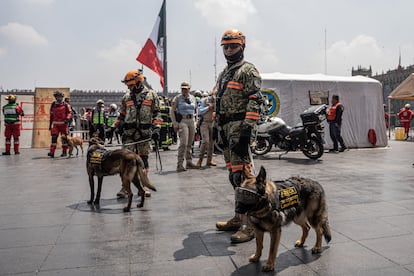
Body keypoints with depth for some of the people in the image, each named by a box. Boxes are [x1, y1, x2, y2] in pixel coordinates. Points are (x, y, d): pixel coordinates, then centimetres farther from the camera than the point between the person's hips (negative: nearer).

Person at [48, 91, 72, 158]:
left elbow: (69, 113, -2)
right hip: (55, 124, 2)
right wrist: (50, 125, 16)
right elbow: (51, 115, 16)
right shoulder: (53, 104, 12)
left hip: (63, 123, -2)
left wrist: (67, 118, -22)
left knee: (64, 137, 5)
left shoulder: (65, 105, 1)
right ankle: (52, 152, -11)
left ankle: (64, 152, 15)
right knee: (54, 137, -8)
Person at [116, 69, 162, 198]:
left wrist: (156, 128, -6)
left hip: (145, 133, -2)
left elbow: (156, 113, 4)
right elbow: (122, 114, 20)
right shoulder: (126, 96, 13)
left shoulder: (151, 94, 5)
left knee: (144, 159, 6)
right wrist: (118, 127, 8)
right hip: (129, 133, 2)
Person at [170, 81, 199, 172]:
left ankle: (189, 162, 19)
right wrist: (175, 124, -11)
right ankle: (179, 164, -11)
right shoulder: (177, 98, -2)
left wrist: (194, 120, 12)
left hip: (192, 121, 5)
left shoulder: (192, 98, 12)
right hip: (182, 121, -5)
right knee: (184, 143, -15)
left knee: (190, 143, 10)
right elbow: (172, 111, -3)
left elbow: (195, 109, 23)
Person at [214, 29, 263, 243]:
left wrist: (247, 128, -23)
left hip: (239, 128, -9)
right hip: (226, 129, 9)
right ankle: (238, 218, 22)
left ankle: (250, 225, -5)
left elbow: (255, 101, -14)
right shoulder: (223, 74, 24)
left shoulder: (248, 71, -3)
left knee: (242, 174, -12)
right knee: (234, 174, 12)